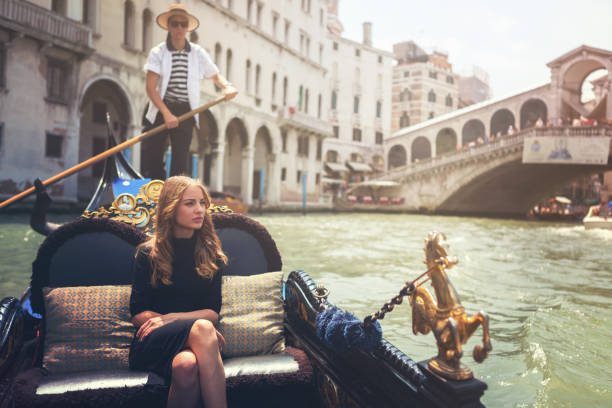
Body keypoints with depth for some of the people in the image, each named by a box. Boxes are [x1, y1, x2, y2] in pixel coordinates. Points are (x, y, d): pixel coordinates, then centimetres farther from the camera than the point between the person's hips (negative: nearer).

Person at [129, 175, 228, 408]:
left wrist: (171, 318, -14)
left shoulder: (210, 253, 10)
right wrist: (197, 326, -14)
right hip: (154, 341, -2)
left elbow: (213, 312, 5)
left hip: (191, 342, 2)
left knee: (187, 366, -36)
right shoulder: (148, 254, 4)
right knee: (202, 328, -35)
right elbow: (138, 314, -1)